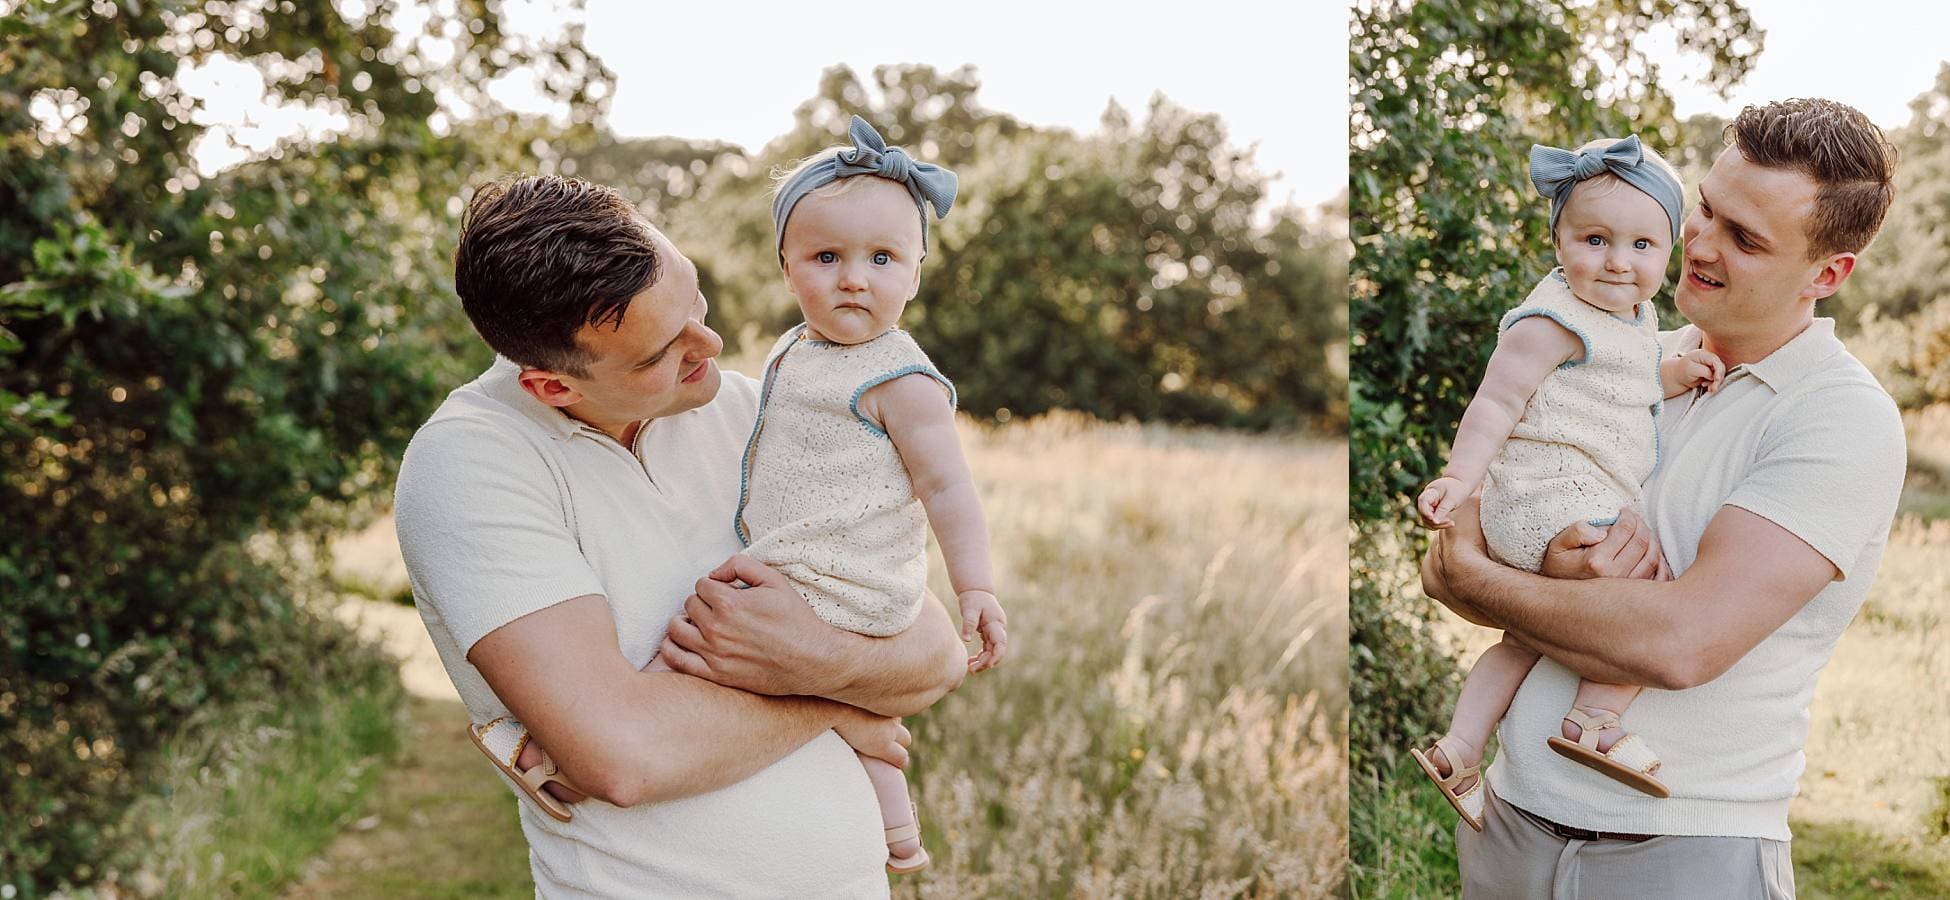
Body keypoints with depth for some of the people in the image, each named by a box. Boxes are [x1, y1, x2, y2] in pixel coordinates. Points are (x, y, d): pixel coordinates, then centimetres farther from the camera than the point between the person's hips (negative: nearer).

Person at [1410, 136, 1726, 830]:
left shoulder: (1636, 314, 14)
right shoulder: (1553, 320, -15)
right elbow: (1498, 400, -17)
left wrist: (1676, 374, 10)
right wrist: (1460, 477, -27)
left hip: (1584, 507, 10)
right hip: (1551, 504, -10)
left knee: (1530, 636, 18)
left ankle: (1459, 750, 24)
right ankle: (1594, 720, -13)